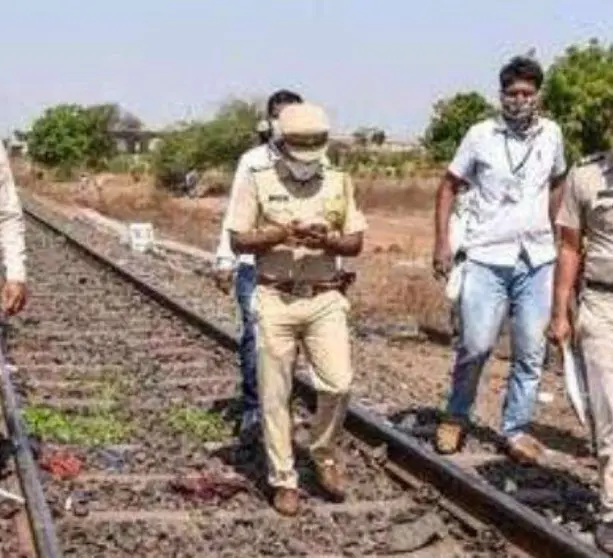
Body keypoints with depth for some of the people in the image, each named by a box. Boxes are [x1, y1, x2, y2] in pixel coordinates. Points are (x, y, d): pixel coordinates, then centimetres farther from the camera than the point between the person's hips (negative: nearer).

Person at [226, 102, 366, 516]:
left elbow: (356, 243, 6)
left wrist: (326, 240, -14)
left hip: (325, 299, 2)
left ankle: (324, 454, 22)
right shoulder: (258, 183, 0)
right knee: (275, 394, 3)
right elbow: (239, 241, -2)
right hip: (276, 300, -1)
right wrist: (279, 234, -18)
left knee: (339, 384, -5)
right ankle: (284, 480, 16)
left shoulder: (340, 183, 6)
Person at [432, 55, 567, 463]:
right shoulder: (480, 135, -3)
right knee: (475, 346, -4)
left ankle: (517, 430, 18)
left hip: (537, 260, 3)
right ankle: (456, 418, 19)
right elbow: (449, 186, 4)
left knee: (531, 352, 6)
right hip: (486, 258, -3)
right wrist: (442, 242, -3)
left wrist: (550, 228, 14)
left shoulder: (551, 134, 5)